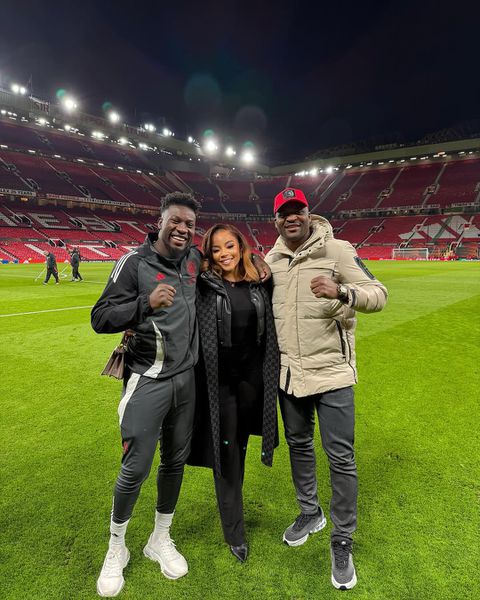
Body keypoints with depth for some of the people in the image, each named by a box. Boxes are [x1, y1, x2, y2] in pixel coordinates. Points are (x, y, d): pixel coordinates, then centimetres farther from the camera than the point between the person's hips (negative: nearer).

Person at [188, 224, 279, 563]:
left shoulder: (257, 286, 3)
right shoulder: (205, 286, -9)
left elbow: (268, 334, 10)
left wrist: (270, 378, 11)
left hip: (252, 378, 4)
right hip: (219, 380, -4)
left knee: (240, 448, 19)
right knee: (225, 452, 8)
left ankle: (233, 508, 45)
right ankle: (235, 532, 26)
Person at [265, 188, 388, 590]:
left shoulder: (336, 250, -10)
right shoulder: (271, 259, 6)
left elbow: (378, 295, -14)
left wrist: (341, 292, -32)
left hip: (331, 372, -5)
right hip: (288, 372, 5)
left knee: (341, 458, 3)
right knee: (298, 446, 20)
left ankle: (342, 542, 26)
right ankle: (310, 513, 44)